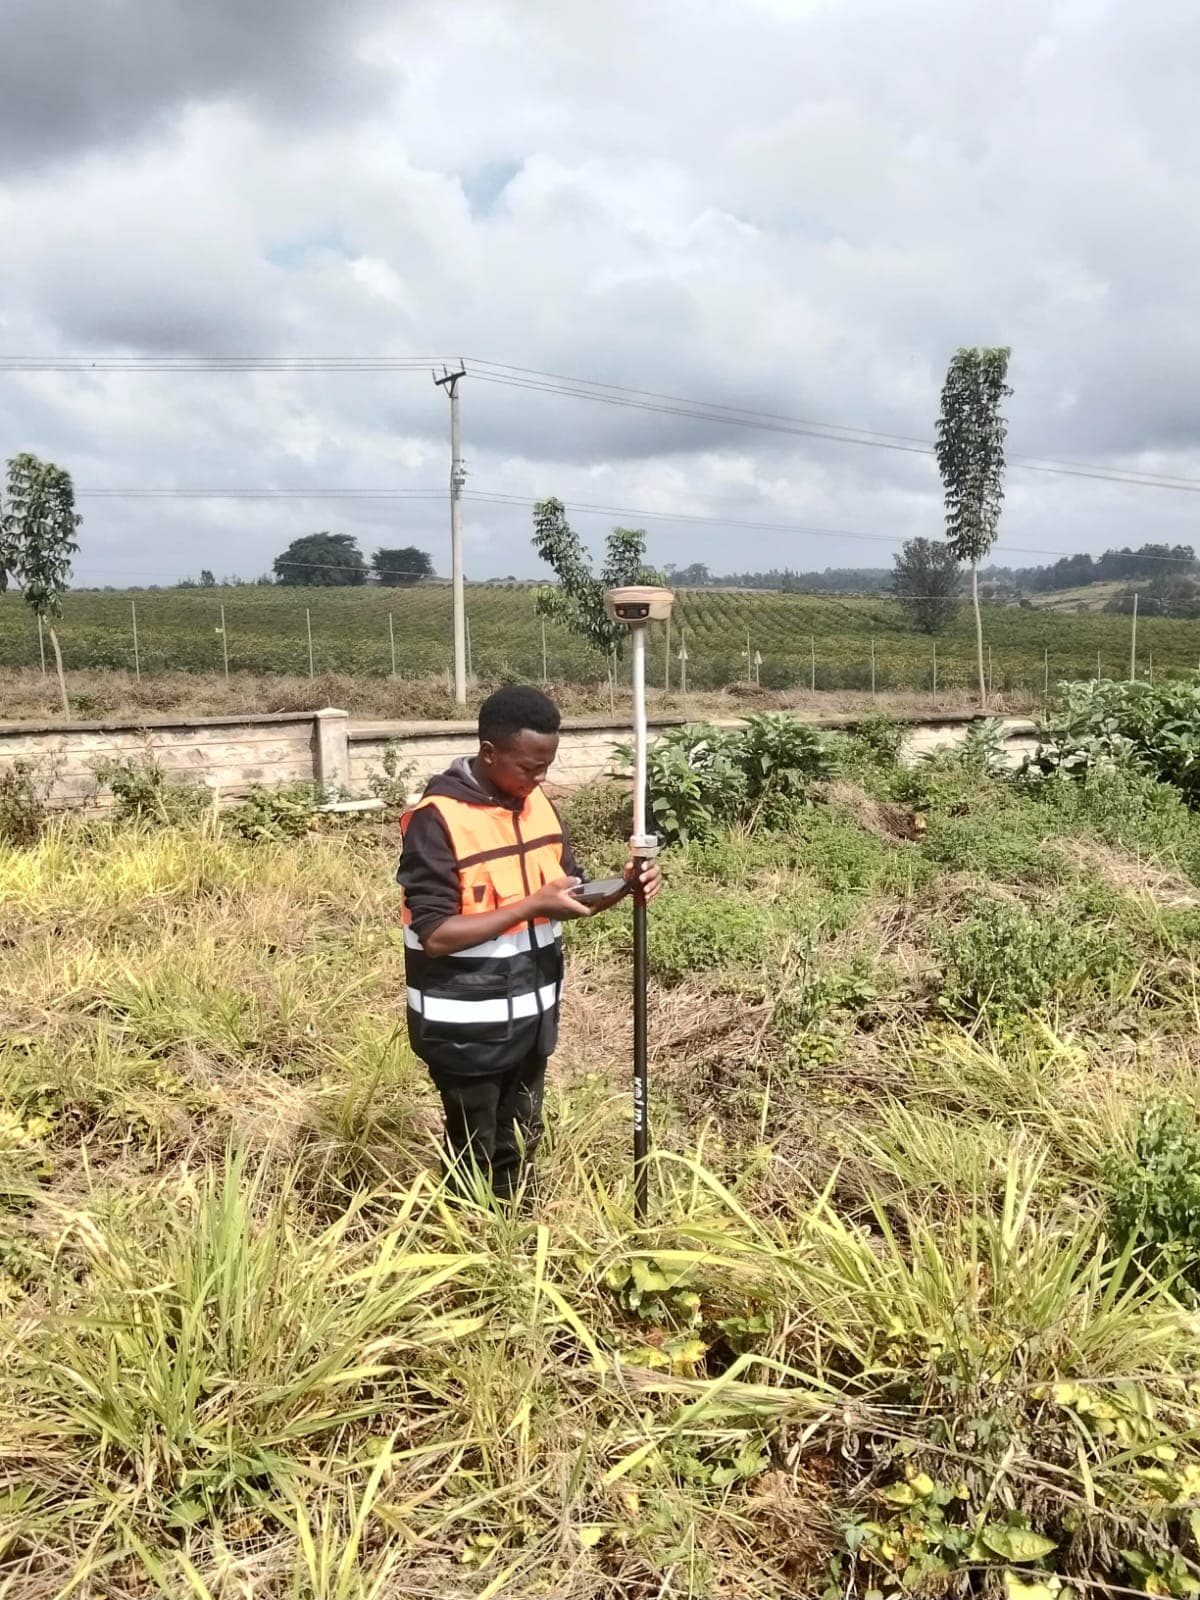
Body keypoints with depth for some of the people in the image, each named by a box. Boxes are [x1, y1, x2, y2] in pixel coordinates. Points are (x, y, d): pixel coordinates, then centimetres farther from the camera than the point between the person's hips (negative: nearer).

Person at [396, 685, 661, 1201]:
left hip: (531, 1016, 7)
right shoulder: (436, 819, -21)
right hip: (467, 1028, -7)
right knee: (474, 1159, 12)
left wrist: (623, 887, -12)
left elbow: (570, 897, 8)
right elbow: (435, 935, -24)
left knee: (518, 1145, 23)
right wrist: (531, 905, -26)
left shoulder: (538, 804, 2)